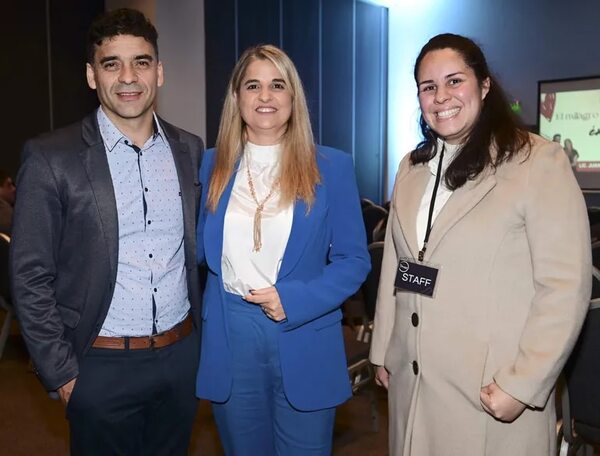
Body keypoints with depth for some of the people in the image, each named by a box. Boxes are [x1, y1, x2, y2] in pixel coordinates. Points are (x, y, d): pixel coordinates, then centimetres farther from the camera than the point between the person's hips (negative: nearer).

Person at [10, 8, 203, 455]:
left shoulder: (189, 149, 2)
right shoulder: (51, 158, -11)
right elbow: (31, 278, -8)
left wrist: (201, 333, 9)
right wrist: (62, 373, -8)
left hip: (182, 355, 4)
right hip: (101, 366, -3)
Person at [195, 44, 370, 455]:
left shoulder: (331, 167, -4)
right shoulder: (214, 165, 5)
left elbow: (354, 259, -4)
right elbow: (199, 248, 9)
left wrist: (295, 300, -17)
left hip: (304, 342, -2)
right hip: (229, 340, 3)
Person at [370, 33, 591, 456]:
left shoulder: (539, 161, -10)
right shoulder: (412, 168, 9)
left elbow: (566, 285, -13)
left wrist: (522, 386, -15)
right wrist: (383, 351, 11)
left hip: (491, 394, -5)